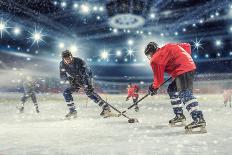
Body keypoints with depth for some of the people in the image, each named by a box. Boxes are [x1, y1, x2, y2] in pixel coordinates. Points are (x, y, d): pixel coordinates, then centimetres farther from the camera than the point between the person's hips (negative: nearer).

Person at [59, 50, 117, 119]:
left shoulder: (78, 61, -27)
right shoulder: (62, 64, -13)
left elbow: (87, 71, -30)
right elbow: (62, 76, -7)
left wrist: (88, 84, -41)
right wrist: (68, 78, -30)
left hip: (85, 79, -5)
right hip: (75, 80, 5)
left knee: (89, 92, -25)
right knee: (66, 92, -8)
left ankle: (106, 108, -31)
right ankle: (73, 111, 6)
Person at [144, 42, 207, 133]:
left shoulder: (156, 58, 0)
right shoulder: (167, 48, 22)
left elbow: (159, 78, 0)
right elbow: (187, 46, 23)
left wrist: (153, 87, 18)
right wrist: (185, 59, 26)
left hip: (183, 70, -10)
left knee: (184, 93, -22)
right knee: (172, 90, 17)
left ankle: (199, 120, -34)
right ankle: (179, 116, 17)